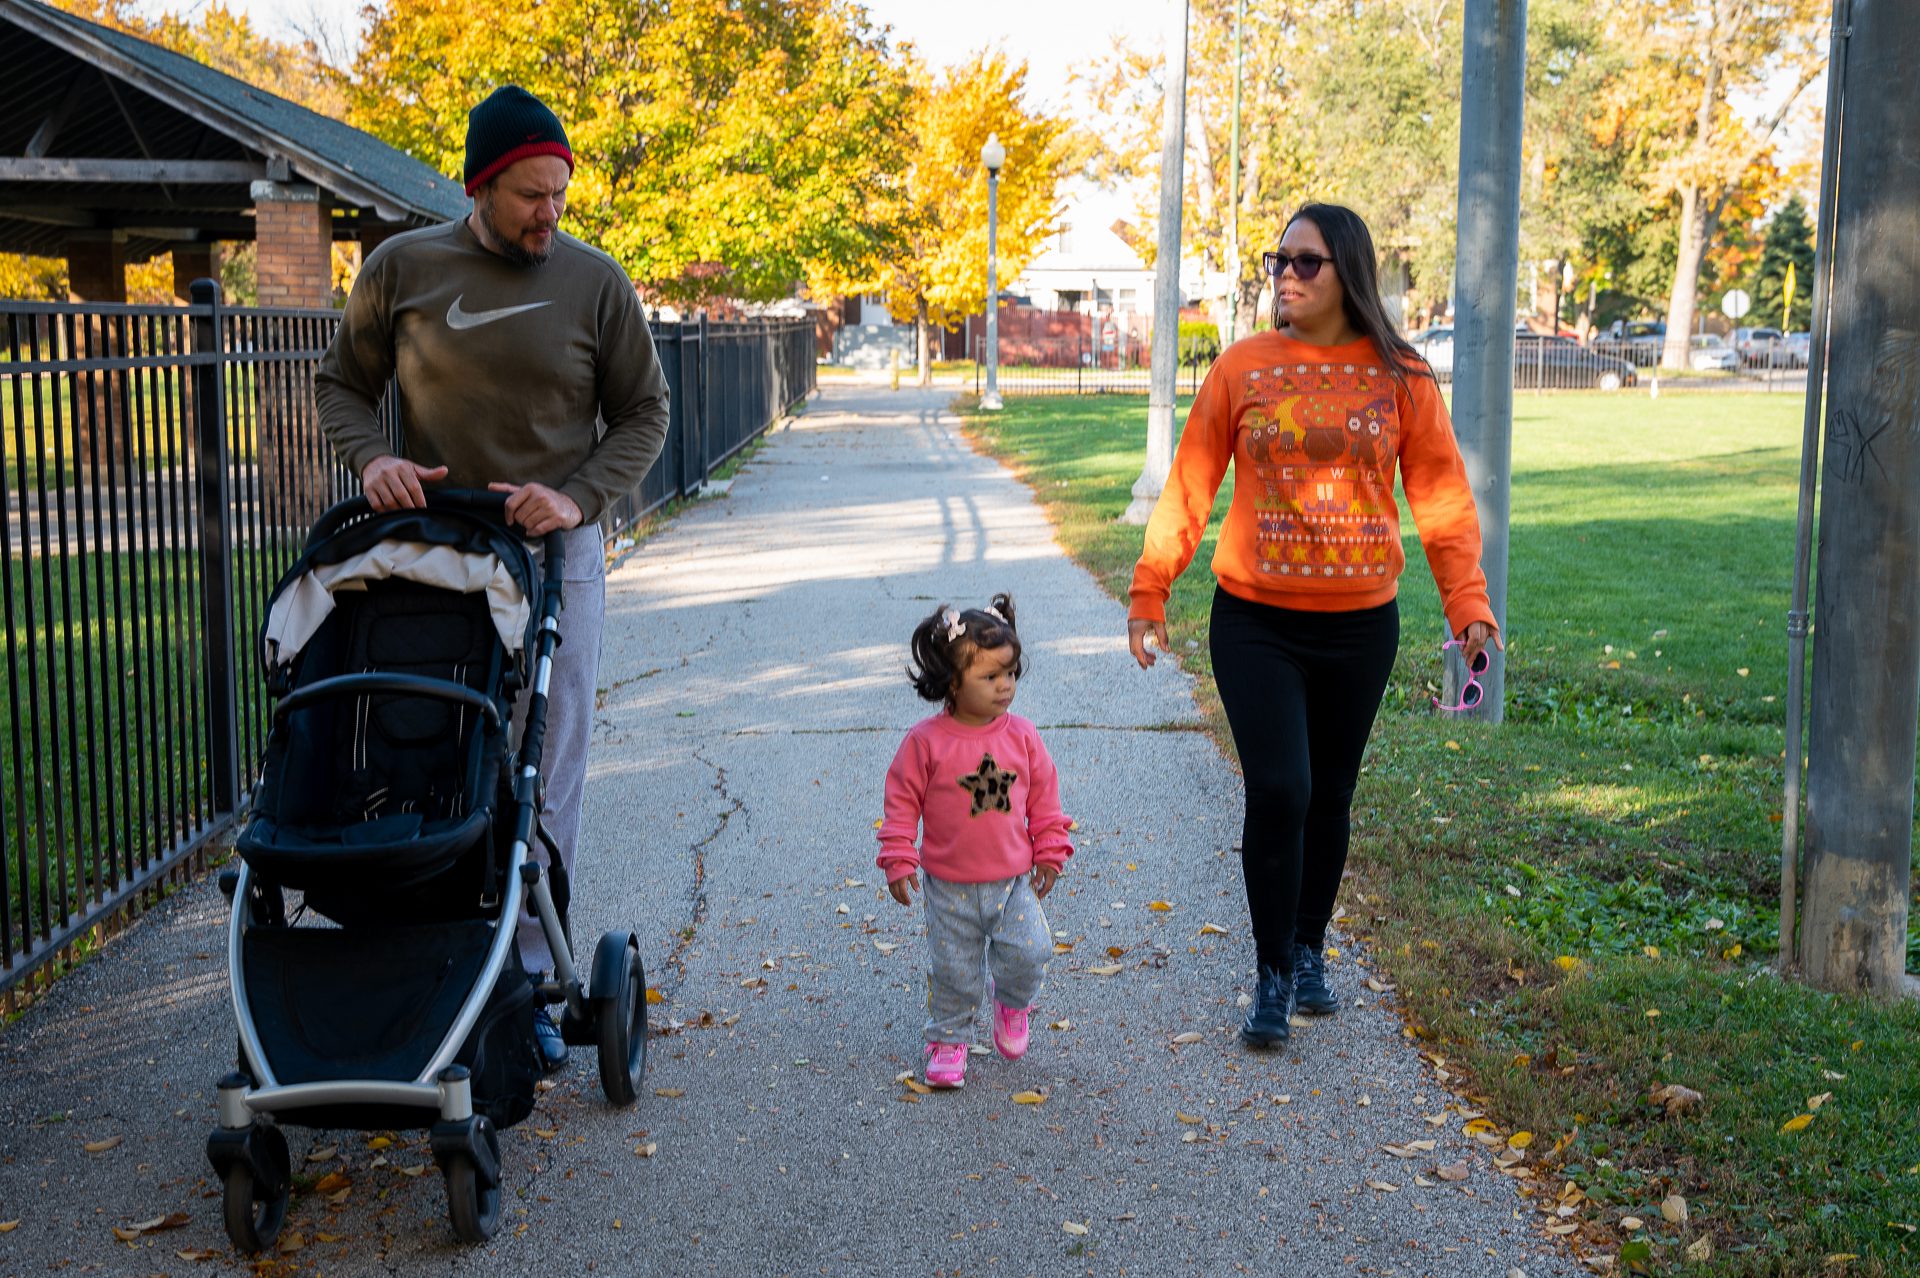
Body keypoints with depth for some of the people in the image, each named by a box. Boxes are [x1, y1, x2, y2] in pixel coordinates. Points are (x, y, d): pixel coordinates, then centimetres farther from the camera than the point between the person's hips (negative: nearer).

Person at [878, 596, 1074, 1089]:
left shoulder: (1022, 735, -4)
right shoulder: (926, 741, -12)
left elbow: (1044, 797, 7)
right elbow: (902, 800, -5)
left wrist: (1050, 851, 7)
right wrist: (898, 861, -8)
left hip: (1015, 880, 2)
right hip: (950, 886, -2)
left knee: (1030, 951, -10)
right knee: (953, 970, 7)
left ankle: (1011, 1003, 22)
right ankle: (948, 1040, 28)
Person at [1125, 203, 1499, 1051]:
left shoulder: (1400, 377, 1)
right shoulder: (1242, 367, -1)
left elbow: (1441, 496, 2)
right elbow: (1190, 486, 1)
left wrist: (1468, 601, -5)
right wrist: (1149, 590, -2)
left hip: (1359, 624, 2)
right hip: (1255, 622, -1)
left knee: (1328, 798, 13)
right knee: (1277, 791, -9)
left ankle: (1310, 953, 33)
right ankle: (1273, 975, 8)